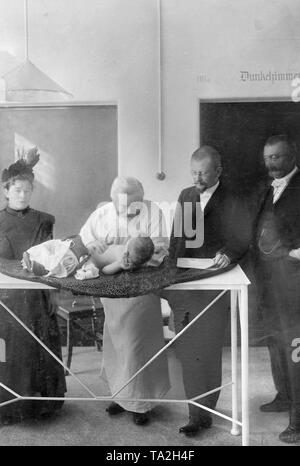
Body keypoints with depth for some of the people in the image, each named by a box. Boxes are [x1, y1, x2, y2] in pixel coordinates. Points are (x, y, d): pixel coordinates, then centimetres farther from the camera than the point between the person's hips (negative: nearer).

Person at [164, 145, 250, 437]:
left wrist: (227, 254, -23)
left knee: (205, 354, -1)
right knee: (186, 352, 9)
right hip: (183, 285, 5)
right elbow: (176, 237, 14)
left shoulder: (231, 204, -4)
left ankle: (202, 415, 12)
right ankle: (198, 414, 23)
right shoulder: (185, 196, 12)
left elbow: (241, 240, -2)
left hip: (212, 287, -5)